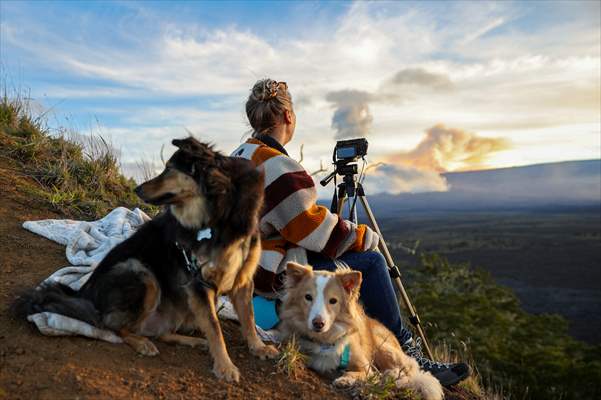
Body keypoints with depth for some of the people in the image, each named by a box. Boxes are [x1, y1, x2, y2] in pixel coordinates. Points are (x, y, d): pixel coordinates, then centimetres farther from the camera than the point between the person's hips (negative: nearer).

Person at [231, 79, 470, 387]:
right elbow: (314, 230, -19)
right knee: (369, 261, -3)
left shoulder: (239, 157, 10)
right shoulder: (276, 165, -22)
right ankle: (404, 351, 10)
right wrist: (366, 237, -3)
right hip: (275, 276, -10)